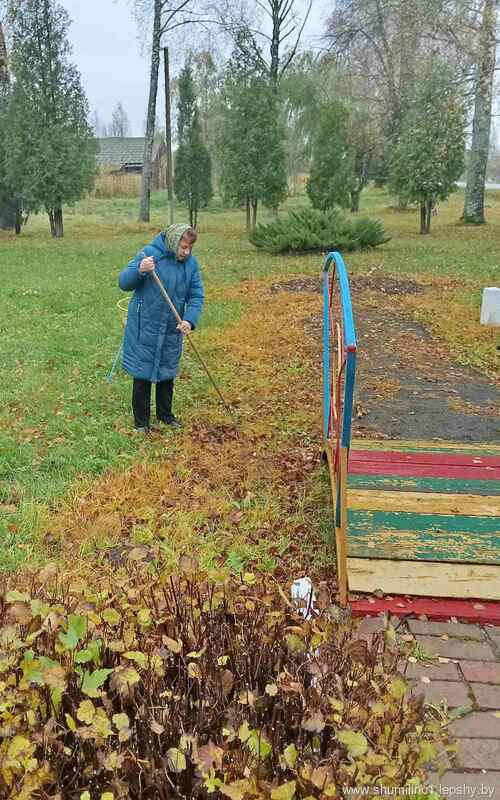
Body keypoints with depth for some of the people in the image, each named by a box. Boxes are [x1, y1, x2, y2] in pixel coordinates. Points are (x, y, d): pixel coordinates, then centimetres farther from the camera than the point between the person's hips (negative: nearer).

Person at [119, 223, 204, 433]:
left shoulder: (191, 263, 0)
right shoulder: (149, 254, -14)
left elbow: (196, 296, 0)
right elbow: (123, 282, -14)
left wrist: (190, 320, -18)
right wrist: (139, 270, -35)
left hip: (172, 330, 5)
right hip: (144, 329, -4)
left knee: (167, 374, 18)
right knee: (143, 375, 4)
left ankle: (165, 414, 37)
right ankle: (141, 421, 19)